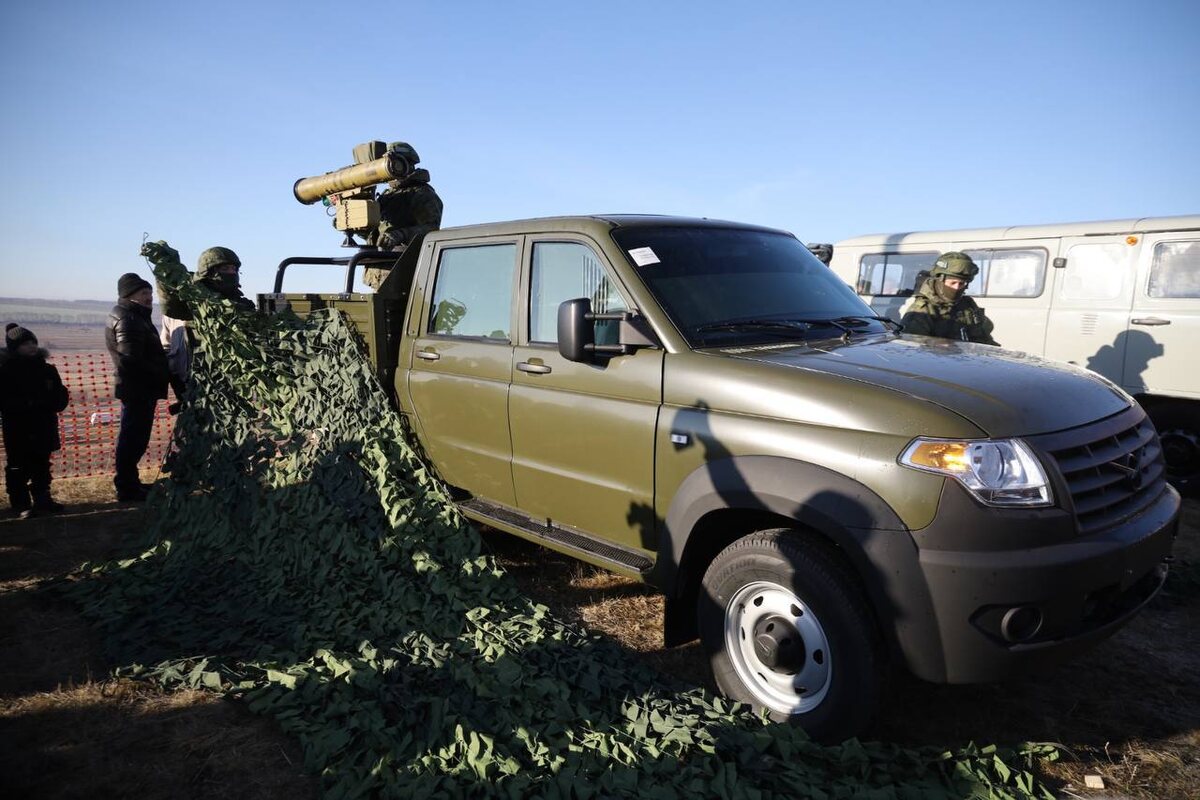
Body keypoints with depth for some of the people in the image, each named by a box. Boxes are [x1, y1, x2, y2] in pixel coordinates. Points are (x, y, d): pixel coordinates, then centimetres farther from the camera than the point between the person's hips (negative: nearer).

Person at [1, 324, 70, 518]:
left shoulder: (47, 369, 7)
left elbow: (61, 397, 6)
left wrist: (48, 402, -13)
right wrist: (28, 403, -24)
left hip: (44, 428, 4)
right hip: (18, 429, -4)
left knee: (41, 465, 14)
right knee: (18, 468, 0)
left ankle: (42, 499, 24)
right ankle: (22, 505, 7)